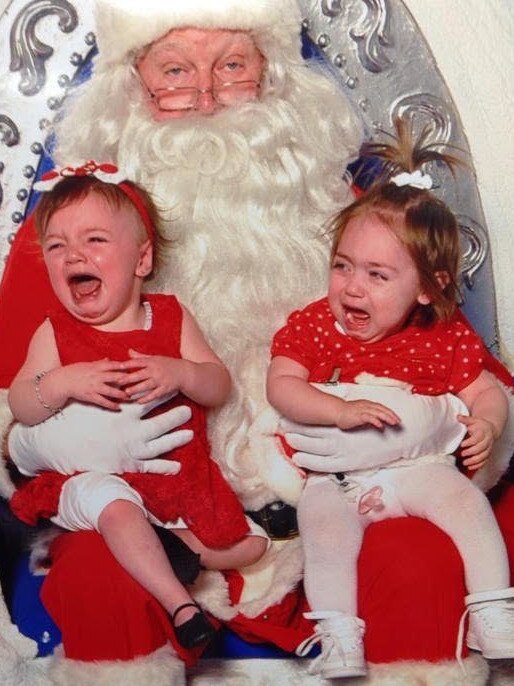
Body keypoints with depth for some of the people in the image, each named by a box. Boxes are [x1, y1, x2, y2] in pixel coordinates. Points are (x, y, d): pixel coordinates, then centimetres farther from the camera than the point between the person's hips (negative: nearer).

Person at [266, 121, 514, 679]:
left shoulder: (444, 337, 0)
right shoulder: (311, 325, -3)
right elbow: (280, 386, -12)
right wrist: (341, 412, -27)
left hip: (418, 464, 1)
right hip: (333, 475, -1)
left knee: (466, 500, -20)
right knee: (325, 527, -26)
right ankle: (338, 635, -18)